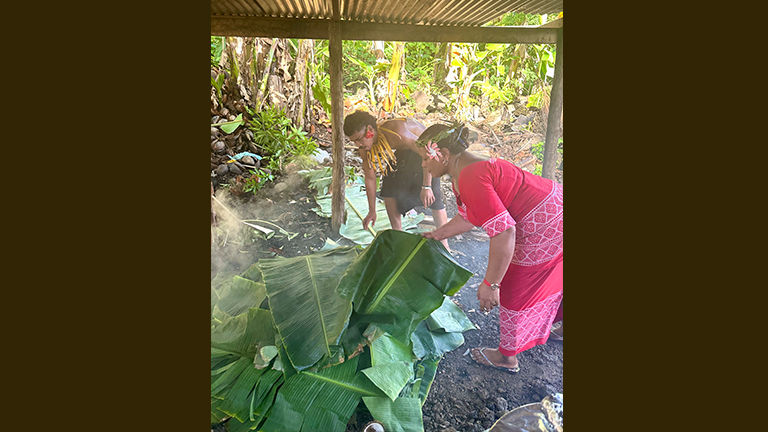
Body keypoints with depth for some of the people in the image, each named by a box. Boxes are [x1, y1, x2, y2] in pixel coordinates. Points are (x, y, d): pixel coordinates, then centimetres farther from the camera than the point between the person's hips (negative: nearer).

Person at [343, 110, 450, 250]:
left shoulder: (395, 132, -40)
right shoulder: (364, 149, -17)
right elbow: (370, 178, -7)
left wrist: (426, 187, -39)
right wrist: (372, 211, -4)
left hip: (424, 147, -7)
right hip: (402, 152, 7)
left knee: (432, 196, -17)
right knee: (388, 190, 0)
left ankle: (443, 243, -6)